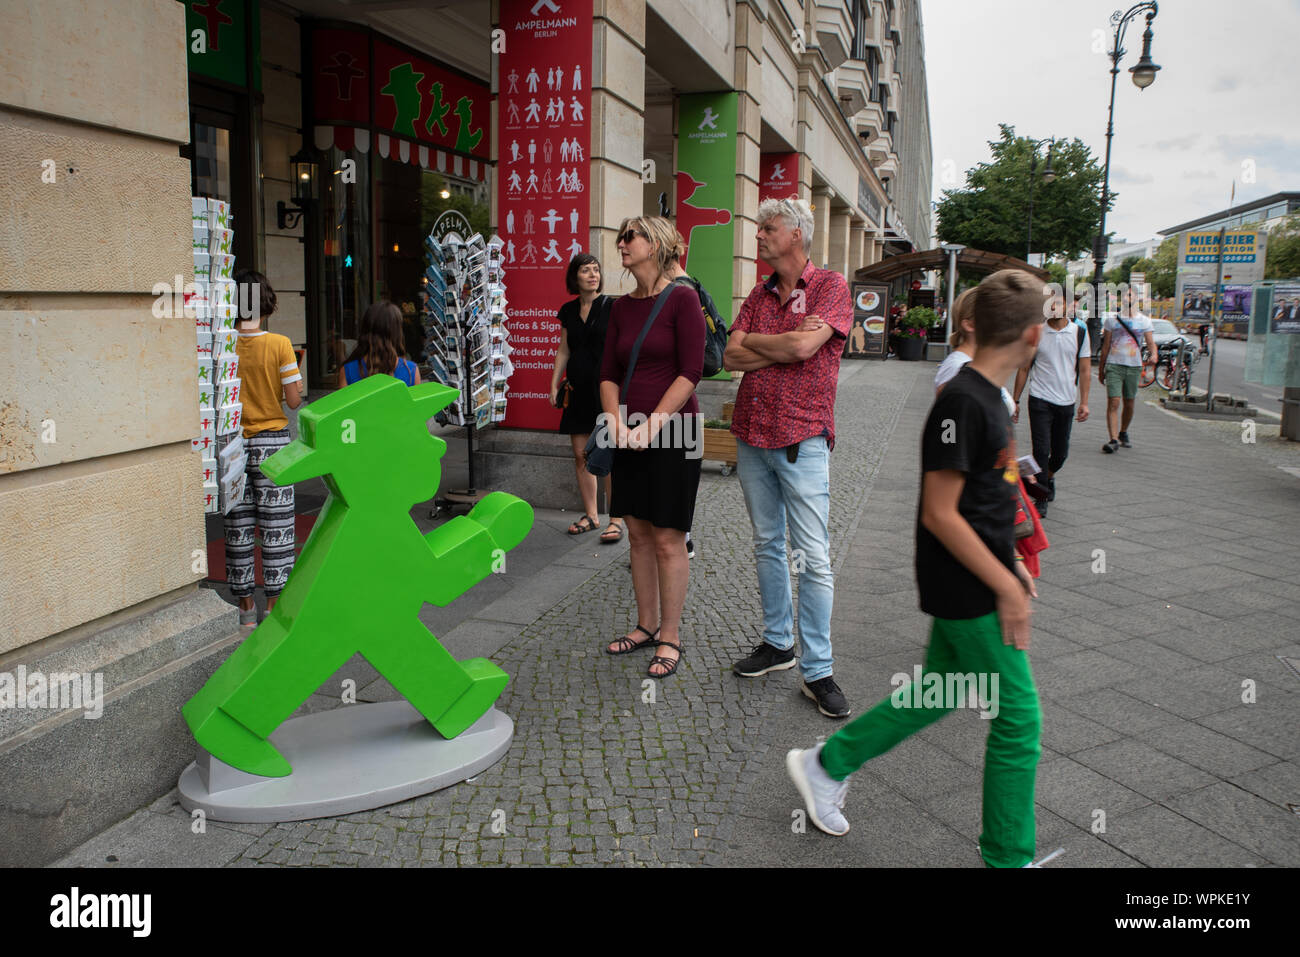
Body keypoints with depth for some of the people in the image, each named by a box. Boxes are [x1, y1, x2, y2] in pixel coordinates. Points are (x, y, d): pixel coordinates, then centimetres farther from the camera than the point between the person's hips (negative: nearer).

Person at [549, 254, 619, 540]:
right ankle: (590, 515, 18)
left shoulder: (612, 306, -2)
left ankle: (616, 520, -1)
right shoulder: (569, 311, 12)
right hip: (578, 390, 5)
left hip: (605, 387, -5)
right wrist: (554, 385, 14)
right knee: (580, 455, 6)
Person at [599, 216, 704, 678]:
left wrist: (653, 424, -18)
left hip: (671, 432, -6)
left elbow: (690, 372, -13)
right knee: (638, 534, 12)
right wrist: (617, 423, -6)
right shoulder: (622, 307, 12)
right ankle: (646, 625, 26)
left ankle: (670, 637, 12)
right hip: (630, 435, 6)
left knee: (667, 539, -1)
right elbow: (608, 374, 11)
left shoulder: (681, 299, -7)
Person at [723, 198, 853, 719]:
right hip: (751, 435, 6)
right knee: (767, 546, 14)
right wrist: (785, 346, -10)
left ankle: (817, 671, 4)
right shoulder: (759, 294, 13)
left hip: (801, 440, -6)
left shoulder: (831, 286, -4)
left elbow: (803, 347, -20)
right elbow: (731, 357, 2)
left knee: (813, 557, -4)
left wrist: (754, 340, -3)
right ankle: (777, 643, 27)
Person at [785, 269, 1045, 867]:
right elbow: (939, 514, -23)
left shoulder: (986, 396, 8)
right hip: (969, 593, -10)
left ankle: (824, 765, 33)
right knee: (1019, 720, 2)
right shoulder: (962, 403, -22)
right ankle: (1007, 858, 19)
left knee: (938, 693, 21)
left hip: (974, 585, 10)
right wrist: (1005, 586, -18)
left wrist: (1011, 565, 19)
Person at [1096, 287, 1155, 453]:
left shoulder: (1144, 321, 8)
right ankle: (1113, 439, -17)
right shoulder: (1112, 319, 6)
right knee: (1113, 403, -13)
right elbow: (1105, 345, 9)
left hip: (1134, 366, 2)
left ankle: (1123, 433, 30)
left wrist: (1153, 355, -22)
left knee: (1129, 405, 9)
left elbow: (1151, 343, 1)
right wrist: (1101, 369, 8)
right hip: (1114, 366, -2)